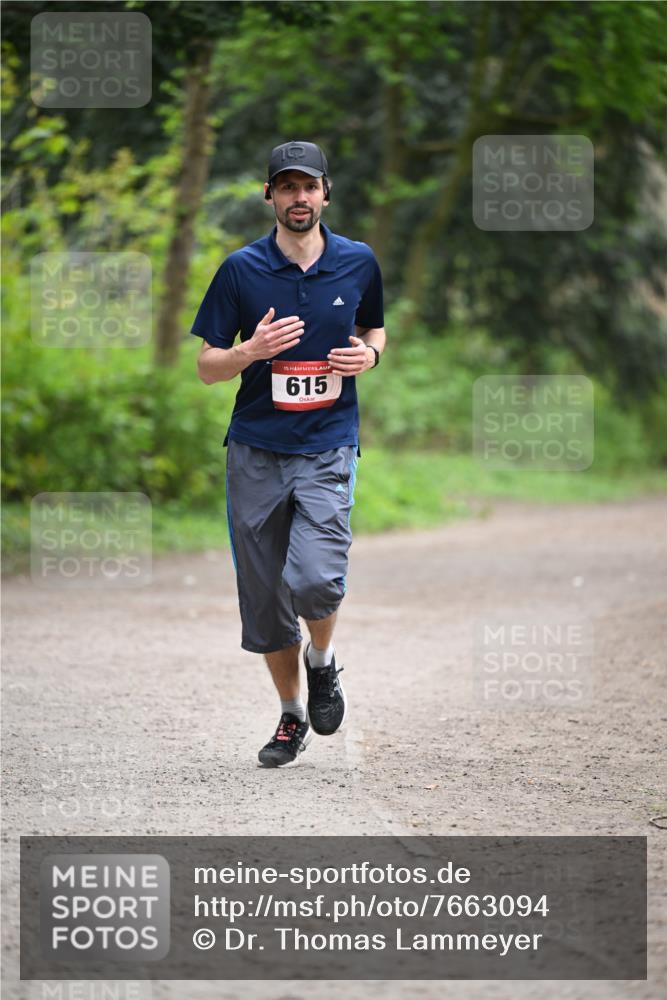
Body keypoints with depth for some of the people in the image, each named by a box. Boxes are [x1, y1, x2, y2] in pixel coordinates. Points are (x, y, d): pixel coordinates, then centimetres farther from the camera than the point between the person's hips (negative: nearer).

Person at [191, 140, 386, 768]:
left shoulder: (358, 262, 3)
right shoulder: (241, 269, -2)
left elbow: (374, 329, 21)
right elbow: (207, 367, 2)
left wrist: (369, 354, -2)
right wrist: (253, 351, -18)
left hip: (328, 449, -1)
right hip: (256, 451, 1)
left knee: (315, 580, -20)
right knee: (264, 596, 6)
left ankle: (323, 661, 13)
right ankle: (291, 716, 26)